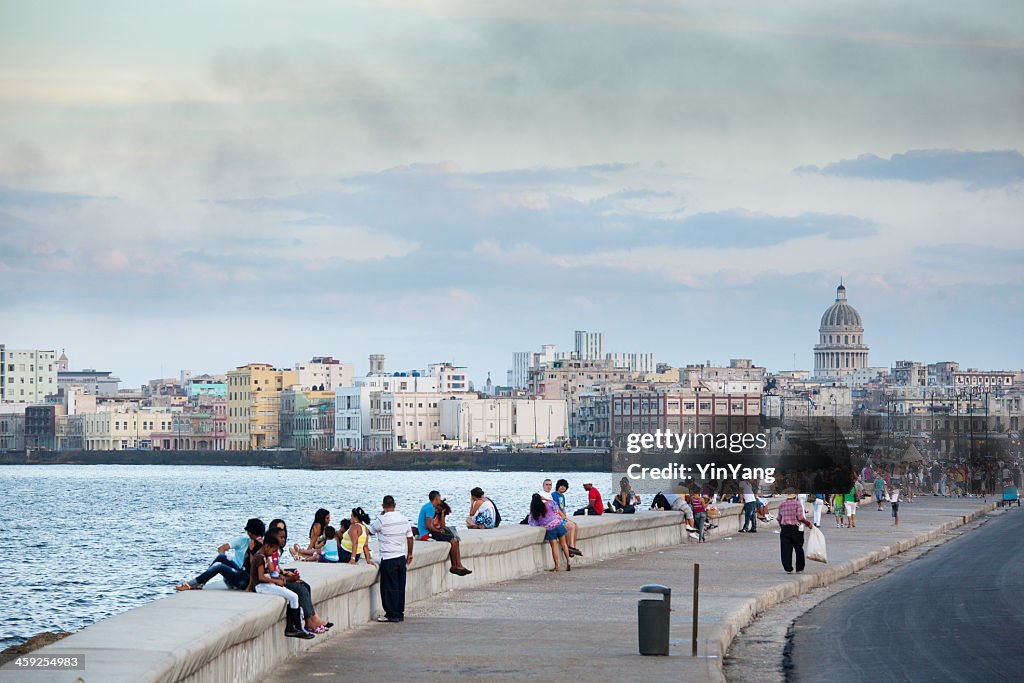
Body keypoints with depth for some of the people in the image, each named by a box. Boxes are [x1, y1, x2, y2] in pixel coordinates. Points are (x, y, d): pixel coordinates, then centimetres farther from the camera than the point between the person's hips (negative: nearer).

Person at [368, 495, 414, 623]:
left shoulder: (382, 520, -14)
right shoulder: (404, 519, 4)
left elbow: (370, 530, 3)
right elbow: (410, 538, 11)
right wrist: (409, 554, 22)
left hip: (388, 559, -6)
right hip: (402, 557, 6)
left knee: (389, 588, 1)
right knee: (400, 587, 11)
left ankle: (392, 615, 1)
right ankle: (400, 613, 16)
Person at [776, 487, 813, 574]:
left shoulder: (781, 505, 5)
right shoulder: (797, 503, -6)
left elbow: (779, 519, 10)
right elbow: (800, 517, -11)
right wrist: (808, 523, 2)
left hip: (785, 528, 2)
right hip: (795, 529, -2)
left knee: (786, 550, 4)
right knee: (799, 549, 10)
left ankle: (788, 568, -1)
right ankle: (799, 568, 14)